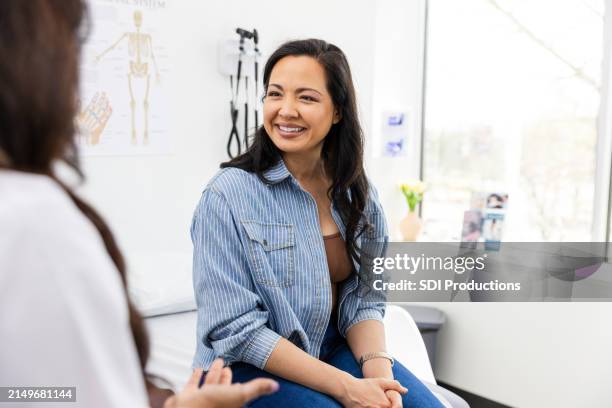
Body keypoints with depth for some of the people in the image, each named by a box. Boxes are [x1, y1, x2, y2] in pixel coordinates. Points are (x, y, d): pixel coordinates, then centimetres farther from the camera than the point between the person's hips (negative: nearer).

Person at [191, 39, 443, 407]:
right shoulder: (228, 196, -16)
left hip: (338, 350, 5)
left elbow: (364, 298, 3)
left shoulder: (359, 194, 0)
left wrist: (375, 365, -16)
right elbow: (236, 330, -18)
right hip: (252, 369, -4)